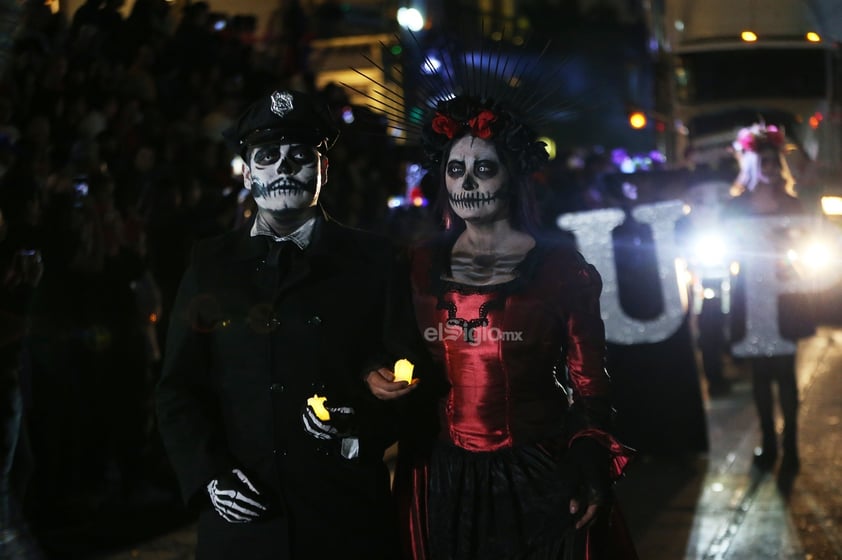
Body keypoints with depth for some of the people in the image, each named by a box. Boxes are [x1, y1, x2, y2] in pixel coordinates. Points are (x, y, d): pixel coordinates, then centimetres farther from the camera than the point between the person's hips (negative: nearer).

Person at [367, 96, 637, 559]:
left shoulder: (560, 265, -4)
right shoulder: (420, 267, 5)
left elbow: (590, 381, -3)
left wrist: (591, 468, -12)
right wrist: (379, 380, -5)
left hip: (540, 479, -3)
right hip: (443, 479, 3)